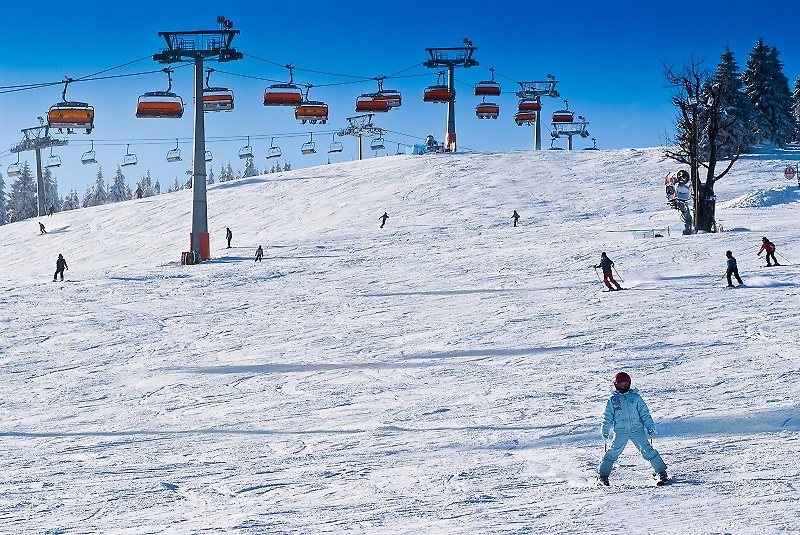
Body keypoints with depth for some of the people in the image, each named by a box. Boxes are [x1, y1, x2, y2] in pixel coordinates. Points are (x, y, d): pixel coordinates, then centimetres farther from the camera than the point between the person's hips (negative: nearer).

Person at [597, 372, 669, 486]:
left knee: (647, 450, -9)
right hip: (620, 431, 0)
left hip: (637, 429, 0)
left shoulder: (636, 397, 8)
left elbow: (644, 413, 9)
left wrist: (650, 426, 1)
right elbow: (608, 417, 11)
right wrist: (605, 430, 2)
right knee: (613, 452, -8)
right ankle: (602, 475, 1)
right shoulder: (612, 400, 9)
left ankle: (661, 472, -2)